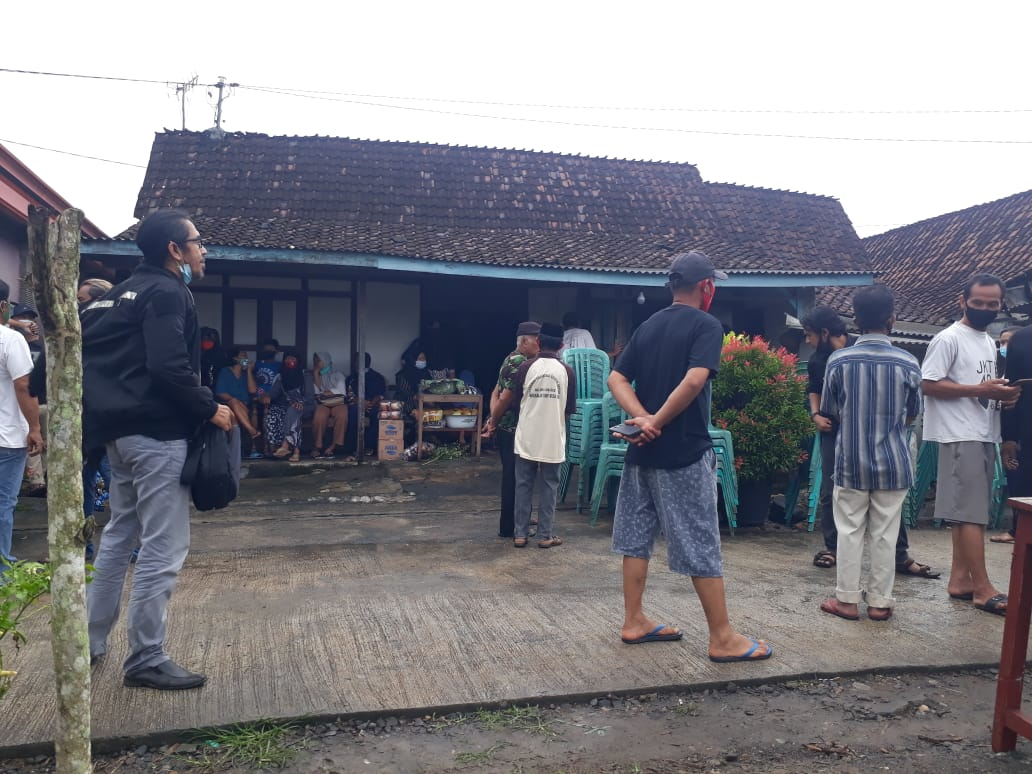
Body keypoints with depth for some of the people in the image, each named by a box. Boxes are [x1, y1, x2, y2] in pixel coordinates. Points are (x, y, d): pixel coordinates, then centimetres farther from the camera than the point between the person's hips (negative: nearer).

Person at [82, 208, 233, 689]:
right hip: (157, 433, -10)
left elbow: (87, 348, 19)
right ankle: (146, 661, 3)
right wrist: (210, 409, -13)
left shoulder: (124, 291, 18)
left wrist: (106, 411, 22)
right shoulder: (166, 293, -13)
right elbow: (169, 367, -24)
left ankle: (90, 641, 30)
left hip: (122, 429, 10)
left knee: (120, 534, 21)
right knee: (163, 548, -4)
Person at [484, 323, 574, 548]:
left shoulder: (527, 366, -4)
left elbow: (505, 399, -2)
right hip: (553, 440, 0)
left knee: (524, 486, 9)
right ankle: (545, 535, 11)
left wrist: (493, 421, 13)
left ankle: (520, 534, 12)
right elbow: (570, 409, 5)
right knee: (549, 487, 8)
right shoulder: (566, 371, -2)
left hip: (527, 438, 0)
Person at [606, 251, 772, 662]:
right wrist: (657, 422, -14)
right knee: (701, 545, 0)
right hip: (684, 452, -7)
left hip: (642, 451, 7)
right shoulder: (706, 325, -8)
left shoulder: (648, 326, 12)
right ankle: (722, 638, 9)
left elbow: (616, 379, 3)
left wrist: (643, 418, -10)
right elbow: (694, 380, -23)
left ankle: (634, 621, 20)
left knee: (637, 536, 12)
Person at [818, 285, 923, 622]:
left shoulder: (838, 360, -8)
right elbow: (912, 416, 7)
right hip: (893, 463, 0)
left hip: (851, 462, 0)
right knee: (885, 534, 9)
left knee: (850, 531, 8)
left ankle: (847, 599, 14)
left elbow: (829, 412, 3)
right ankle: (879, 601, 16)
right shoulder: (908, 363, -6)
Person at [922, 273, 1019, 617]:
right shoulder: (949, 338, -8)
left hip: (985, 435, 9)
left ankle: (960, 579, 15)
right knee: (972, 513, -7)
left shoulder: (990, 342, 19)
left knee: (966, 512, 10)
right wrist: (979, 389, -21)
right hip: (961, 436, -9)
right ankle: (983, 588, -2)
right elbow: (928, 384, -15)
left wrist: (1001, 395, 4)